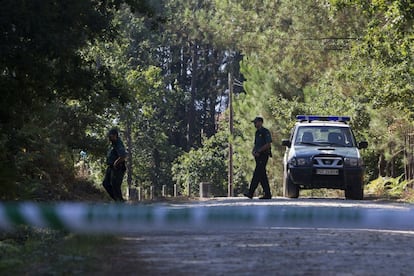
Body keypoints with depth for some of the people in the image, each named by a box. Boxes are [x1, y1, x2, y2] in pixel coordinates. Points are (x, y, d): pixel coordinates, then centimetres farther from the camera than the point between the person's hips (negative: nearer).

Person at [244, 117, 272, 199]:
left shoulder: (265, 132, -7)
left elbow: (268, 144, -15)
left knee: (257, 174, -13)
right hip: (258, 156, 9)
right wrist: (253, 151, 5)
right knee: (262, 175, 7)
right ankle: (267, 194, 8)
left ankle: (251, 193, -18)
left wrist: (258, 151, -16)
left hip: (263, 155, -9)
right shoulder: (257, 132, 20)